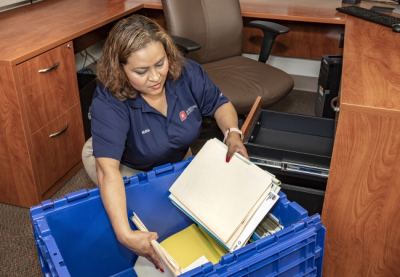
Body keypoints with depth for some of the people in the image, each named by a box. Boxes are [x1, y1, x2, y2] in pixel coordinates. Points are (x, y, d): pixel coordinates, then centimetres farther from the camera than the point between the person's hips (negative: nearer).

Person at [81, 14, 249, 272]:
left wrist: (232, 134, -32)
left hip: (175, 160, 4)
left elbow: (220, 104, -10)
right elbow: (108, 169, -49)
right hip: (126, 166, -3)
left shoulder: (188, 73, -28)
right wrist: (125, 235, -60)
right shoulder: (108, 102, -39)